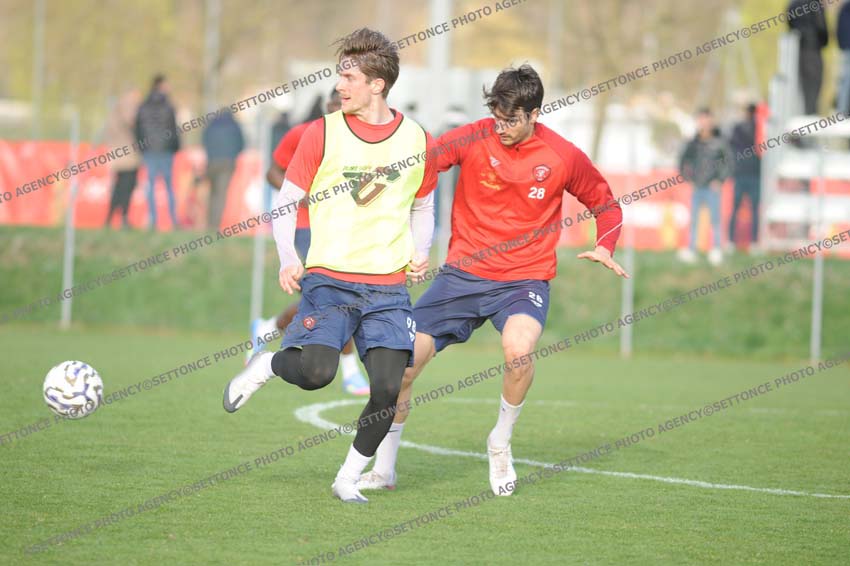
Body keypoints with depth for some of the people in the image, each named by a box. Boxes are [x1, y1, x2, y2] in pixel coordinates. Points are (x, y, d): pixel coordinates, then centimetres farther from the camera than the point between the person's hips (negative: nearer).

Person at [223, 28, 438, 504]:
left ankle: (350, 478, 10)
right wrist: (288, 260, -12)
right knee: (316, 372, -22)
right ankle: (265, 366, 14)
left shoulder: (417, 141, 6)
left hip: (389, 286, 2)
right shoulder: (323, 134, 0)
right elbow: (287, 200, 4)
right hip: (329, 278, -2)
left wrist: (420, 253, 1)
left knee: (389, 388, -11)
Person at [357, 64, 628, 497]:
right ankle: (384, 468, 16)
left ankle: (500, 445, -4)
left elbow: (606, 205, 12)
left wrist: (604, 248, -6)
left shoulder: (563, 157, -4)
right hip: (462, 273, 2)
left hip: (523, 279, -1)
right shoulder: (474, 138, -6)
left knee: (518, 350, -32)